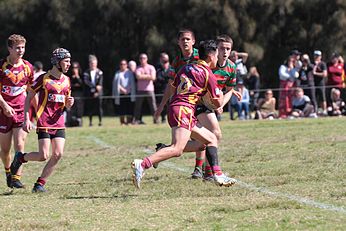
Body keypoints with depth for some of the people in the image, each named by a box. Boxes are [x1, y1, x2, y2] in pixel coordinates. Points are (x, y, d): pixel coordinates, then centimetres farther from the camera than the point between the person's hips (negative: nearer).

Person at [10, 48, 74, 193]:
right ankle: (20, 158, 18)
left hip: (59, 123, 5)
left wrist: (69, 103, -3)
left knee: (58, 154, -8)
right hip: (44, 123, -5)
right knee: (43, 156, -11)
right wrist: (27, 119, -8)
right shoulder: (44, 78, -7)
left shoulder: (66, 80, 11)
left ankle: (40, 183, 2)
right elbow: (28, 98, -2)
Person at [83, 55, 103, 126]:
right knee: (90, 108, 1)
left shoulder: (99, 72, 5)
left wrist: (97, 92, -11)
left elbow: (100, 83, -1)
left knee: (99, 107, -4)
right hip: (89, 93, 1)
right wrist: (95, 86, -17)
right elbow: (86, 81, -8)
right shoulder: (86, 72, 5)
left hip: (98, 93, -1)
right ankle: (90, 122, 7)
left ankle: (100, 121, 1)